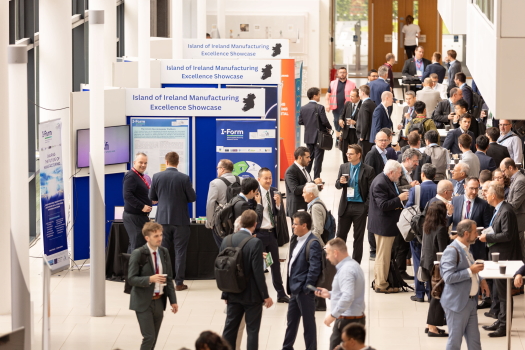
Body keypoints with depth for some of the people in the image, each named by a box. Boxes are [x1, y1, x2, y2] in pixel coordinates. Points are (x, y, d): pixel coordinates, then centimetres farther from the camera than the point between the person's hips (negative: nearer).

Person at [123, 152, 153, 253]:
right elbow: (127, 195, -25)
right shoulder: (131, 176, -15)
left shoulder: (140, 176, 17)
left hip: (141, 216, 10)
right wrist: (142, 206, -25)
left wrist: (150, 201, 13)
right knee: (137, 245, -10)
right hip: (134, 217, -10)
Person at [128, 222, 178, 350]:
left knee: (154, 339, 9)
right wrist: (150, 279, -28)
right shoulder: (138, 254, -12)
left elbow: (169, 278, 11)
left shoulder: (164, 252, 6)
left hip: (159, 301, 6)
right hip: (144, 302, -6)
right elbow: (131, 279, -14)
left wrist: (173, 300, 7)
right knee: (149, 337, -12)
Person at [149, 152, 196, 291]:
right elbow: (192, 198, -5)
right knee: (180, 252, 3)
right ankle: (179, 282, 3)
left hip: (163, 219, 2)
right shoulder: (184, 178, -10)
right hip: (180, 220, -2)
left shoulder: (157, 177, -4)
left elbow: (152, 197, 6)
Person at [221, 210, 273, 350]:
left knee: (229, 329, 12)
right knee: (252, 330, 4)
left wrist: (226, 294, 14)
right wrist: (265, 296, -8)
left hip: (233, 295, 5)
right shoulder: (255, 243, -17)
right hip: (252, 295, -5)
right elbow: (258, 272, -18)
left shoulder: (226, 241, -1)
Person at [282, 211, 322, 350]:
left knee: (308, 323, 3)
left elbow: (314, 269, -21)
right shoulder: (296, 241, 10)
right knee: (291, 321, 20)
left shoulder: (313, 243, -18)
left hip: (304, 291, -9)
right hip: (294, 289, 9)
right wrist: (290, 285, 13)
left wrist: (307, 288, -19)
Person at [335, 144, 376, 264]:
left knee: (358, 237, 6)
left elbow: (371, 191, -4)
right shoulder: (343, 167, 7)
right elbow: (337, 185, 10)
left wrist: (366, 206, -11)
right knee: (340, 235, 6)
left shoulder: (368, 170, -5)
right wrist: (340, 182, -13)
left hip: (360, 207, -3)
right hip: (345, 205, 3)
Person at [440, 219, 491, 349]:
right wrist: (470, 271, -21)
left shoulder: (465, 249, 12)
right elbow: (448, 277, -24)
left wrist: (480, 280, 9)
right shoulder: (452, 251, -18)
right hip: (457, 303, -9)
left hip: (471, 301, 9)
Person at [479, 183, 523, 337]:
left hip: (505, 256, -11)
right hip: (497, 255, 11)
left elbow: (507, 235, -25)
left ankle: (504, 326, 0)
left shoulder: (506, 211, -21)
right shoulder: (498, 210, 11)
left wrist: (488, 237, -17)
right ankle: (500, 321, 27)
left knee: (503, 292, -5)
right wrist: (487, 236, 5)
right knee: (498, 291, 18)